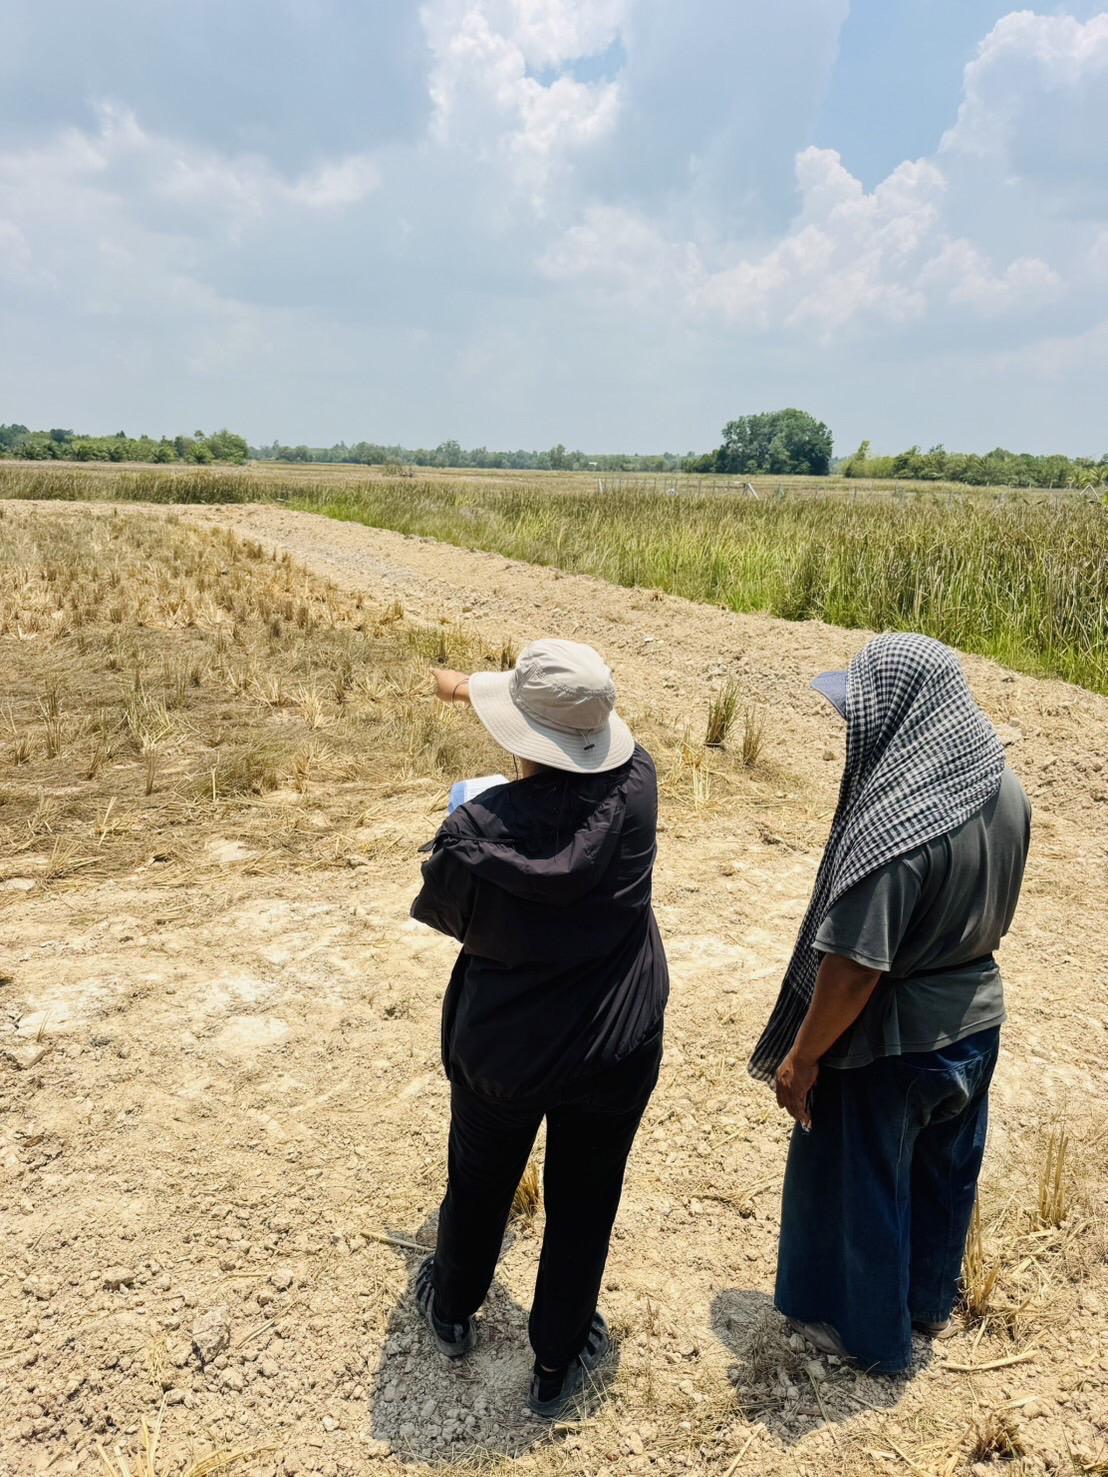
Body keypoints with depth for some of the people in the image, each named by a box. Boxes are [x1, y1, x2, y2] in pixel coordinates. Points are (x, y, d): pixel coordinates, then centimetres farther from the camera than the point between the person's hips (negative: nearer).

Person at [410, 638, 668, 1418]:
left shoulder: (477, 830, -26)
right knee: (583, 1203, 21)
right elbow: (587, 727, 2)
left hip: (500, 1048, 0)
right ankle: (559, 1361, 41)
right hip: (616, 1049, 1)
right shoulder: (635, 785, -19)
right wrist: (472, 687, 15)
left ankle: (453, 1310, 54)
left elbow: (447, 916, -6)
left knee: (479, 1184, 26)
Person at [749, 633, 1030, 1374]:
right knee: (947, 1170, 28)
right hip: (975, 1017, 8)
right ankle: (931, 1300, 52)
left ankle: (868, 1328, 40)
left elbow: (854, 968, -28)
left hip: (891, 1038, -8)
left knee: (862, 1183, 17)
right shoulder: (1007, 791, -7)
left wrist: (802, 1056, -14)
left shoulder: (897, 826, -33)